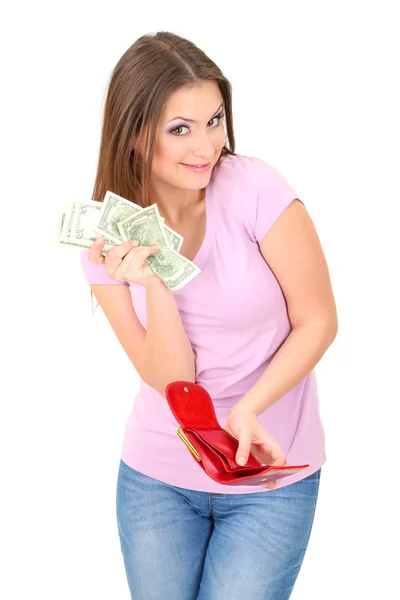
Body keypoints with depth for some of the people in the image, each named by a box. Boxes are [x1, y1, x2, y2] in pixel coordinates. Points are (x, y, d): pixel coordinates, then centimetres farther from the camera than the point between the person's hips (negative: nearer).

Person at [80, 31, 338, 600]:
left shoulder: (256, 189, -17)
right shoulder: (107, 238, -8)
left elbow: (319, 322, -10)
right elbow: (173, 381, -11)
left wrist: (248, 410, -22)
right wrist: (150, 283, -26)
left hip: (270, 471, -2)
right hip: (158, 474, 3)